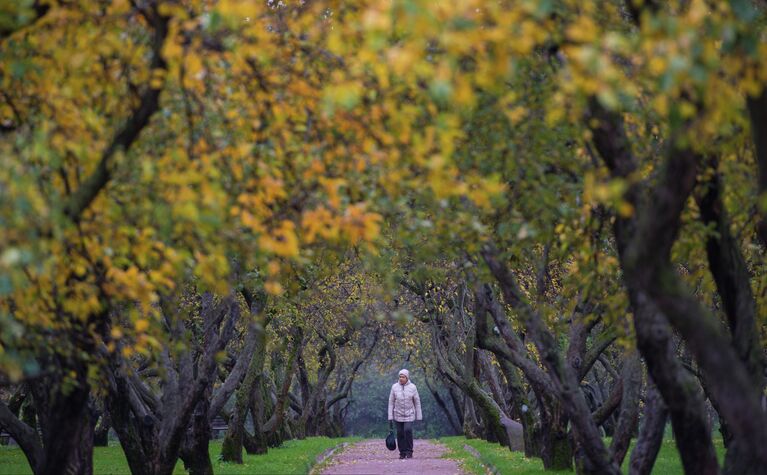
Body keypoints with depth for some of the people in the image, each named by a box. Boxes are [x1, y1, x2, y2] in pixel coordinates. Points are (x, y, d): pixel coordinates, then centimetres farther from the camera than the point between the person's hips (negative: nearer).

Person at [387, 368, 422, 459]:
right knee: (400, 434, 0)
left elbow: (417, 402, 1)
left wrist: (419, 417, 0)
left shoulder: (412, 387, -5)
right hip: (398, 415, 2)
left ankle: (409, 452, -5)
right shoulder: (394, 387, -3)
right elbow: (391, 402, 1)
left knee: (408, 430, -18)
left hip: (409, 415, -1)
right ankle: (402, 453, 13)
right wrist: (390, 417, -3)